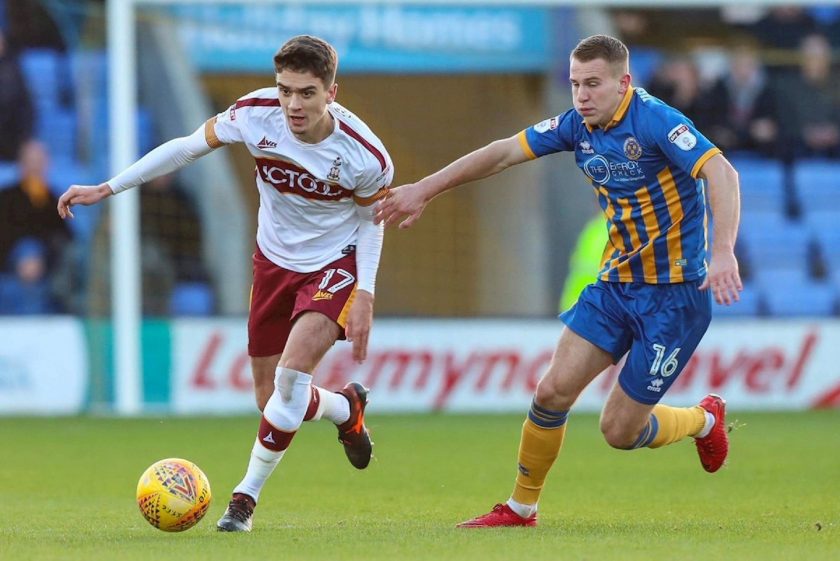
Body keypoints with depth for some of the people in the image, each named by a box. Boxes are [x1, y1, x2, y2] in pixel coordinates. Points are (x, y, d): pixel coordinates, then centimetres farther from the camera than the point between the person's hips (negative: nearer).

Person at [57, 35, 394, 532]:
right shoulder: (256, 114, -22)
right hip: (274, 262, 4)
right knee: (271, 399, 6)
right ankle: (347, 408, 38)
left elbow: (370, 221, -5)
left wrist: (364, 295, -15)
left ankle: (249, 493, -6)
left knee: (290, 381, -24)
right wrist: (106, 189, -8)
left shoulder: (365, 156, -25)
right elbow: (188, 147, -8)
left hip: (336, 266, -4)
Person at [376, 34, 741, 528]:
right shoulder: (579, 126, 1)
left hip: (673, 295, -6)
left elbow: (722, 173, -32)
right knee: (552, 392, -4)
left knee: (620, 430, -2)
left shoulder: (655, 121, -20)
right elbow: (503, 153, 10)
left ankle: (705, 421, 28)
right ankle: (522, 507, 15)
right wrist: (424, 189, 11)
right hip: (616, 284, 6)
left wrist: (723, 253, -44)